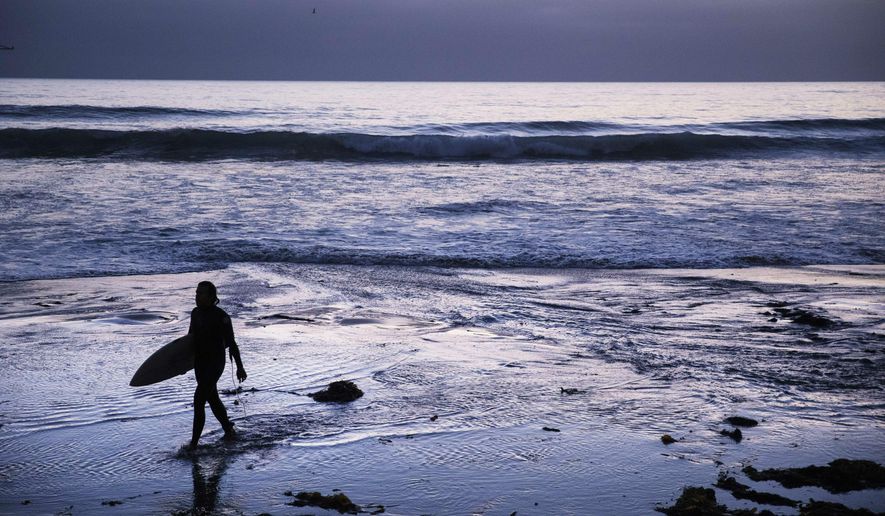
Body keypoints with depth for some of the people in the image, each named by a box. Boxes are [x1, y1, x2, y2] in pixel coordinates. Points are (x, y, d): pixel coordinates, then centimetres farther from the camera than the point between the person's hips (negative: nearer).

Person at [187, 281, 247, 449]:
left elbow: (231, 343, -15)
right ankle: (229, 430, 37)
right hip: (200, 363, 8)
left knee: (199, 400, -13)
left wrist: (240, 367, -14)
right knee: (212, 399, 18)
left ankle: (194, 443, -8)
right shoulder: (195, 313, 4)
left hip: (215, 363, -8)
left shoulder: (221, 317, -17)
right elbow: (190, 337, 17)